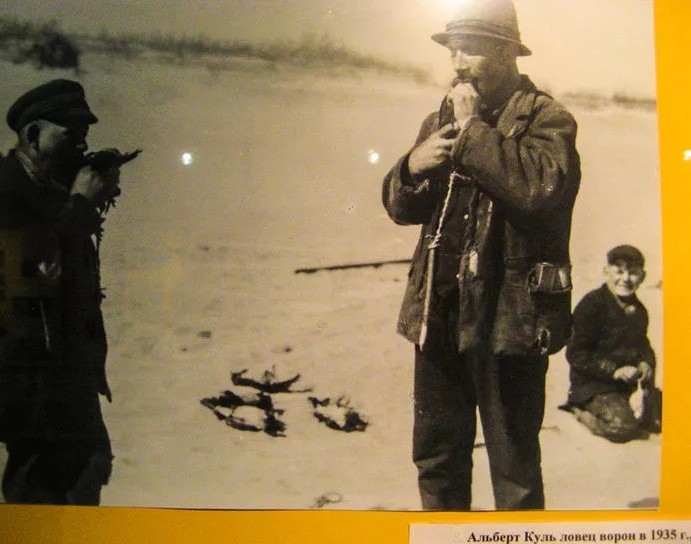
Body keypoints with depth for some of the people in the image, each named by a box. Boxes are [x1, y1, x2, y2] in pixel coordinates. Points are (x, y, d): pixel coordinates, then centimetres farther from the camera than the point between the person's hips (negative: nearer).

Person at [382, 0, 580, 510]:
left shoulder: (547, 118, -5)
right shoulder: (441, 119, 14)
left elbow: (539, 185, -25)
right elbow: (401, 206, 14)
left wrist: (473, 129, -16)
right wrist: (413, 165, -7)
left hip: (508, 315, -6)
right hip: (440, 313, 6)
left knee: (514, 465, 7)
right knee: (436, 457, 18)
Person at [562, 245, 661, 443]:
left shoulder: (639, 310, 9)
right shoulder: (592, 305, -15)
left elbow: (643, 345, 22)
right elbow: (577, 354, -17)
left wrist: (645, 363, -2)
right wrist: (615, 371, -22)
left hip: (630, 383, 7)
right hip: (593, 385, -7)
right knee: (623, 426, -25)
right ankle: (580, 410, 2)